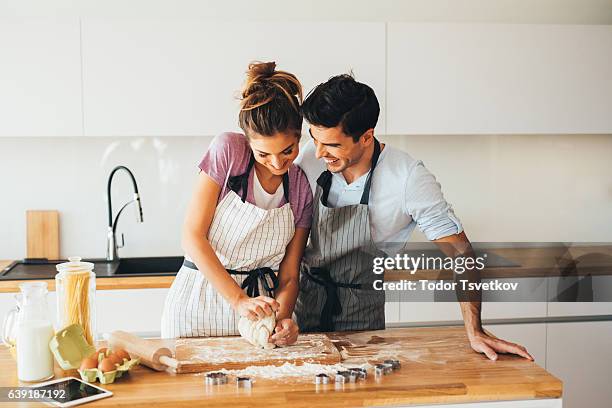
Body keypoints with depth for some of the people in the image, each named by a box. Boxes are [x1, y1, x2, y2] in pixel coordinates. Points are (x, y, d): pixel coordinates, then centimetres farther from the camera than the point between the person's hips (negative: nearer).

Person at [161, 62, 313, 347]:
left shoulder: (302, 189, -2)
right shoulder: (227, 151, -13)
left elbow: (288, 276, 0)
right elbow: (192, 238, -16)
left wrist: (282, 317, -20)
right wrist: (239, 300, -21)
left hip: (256, 303, 3)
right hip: (198, 299, -2)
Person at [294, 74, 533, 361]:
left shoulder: (409, 178, -20)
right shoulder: (309, 158, -11)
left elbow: (458, 252, -16)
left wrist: (475, 332, -21)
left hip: (364, 313, -2)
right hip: (306, 298, 3)